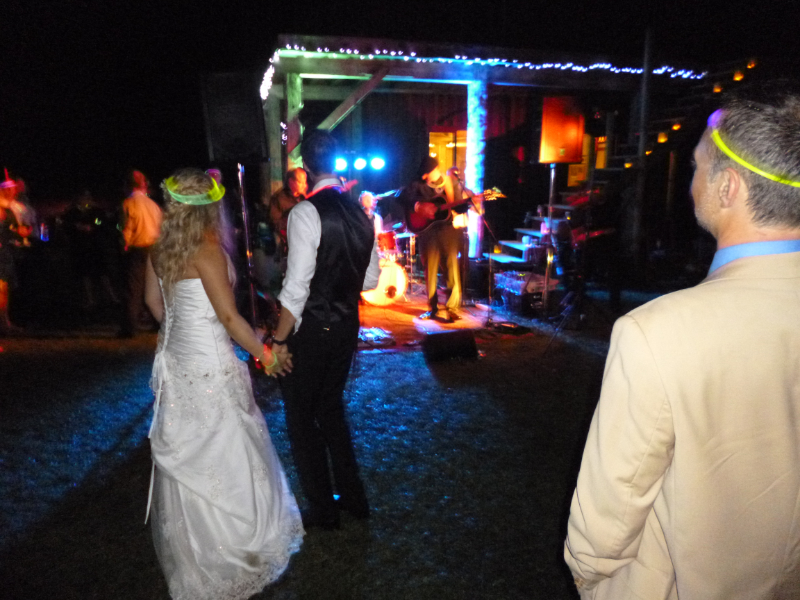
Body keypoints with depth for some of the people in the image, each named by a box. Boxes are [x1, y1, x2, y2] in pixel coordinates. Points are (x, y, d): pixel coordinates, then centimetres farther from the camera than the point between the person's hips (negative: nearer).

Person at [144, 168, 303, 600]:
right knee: (222, 452, 8)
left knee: (184, 455, 22)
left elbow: (154, 302, 14)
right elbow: (229, 316, -20)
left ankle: (188, 546, 44)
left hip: (176, 358, 8)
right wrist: (264, 353, -9)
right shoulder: (208, 251, -20)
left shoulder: (160, 250, 3)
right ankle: (234, 548, 27)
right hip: (209, 363, -8)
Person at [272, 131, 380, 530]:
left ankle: (322, 510, 28)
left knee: (301, 419, 13)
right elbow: (370, 279, 8)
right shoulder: (359, 211, 2)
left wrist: (279, 340, -13)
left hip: (310, 331, -6)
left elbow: (296, 288, -21)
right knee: (331, 408, 24)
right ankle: (353, 497, 36)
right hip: (347, 327, 7)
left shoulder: (306, 212, -18)